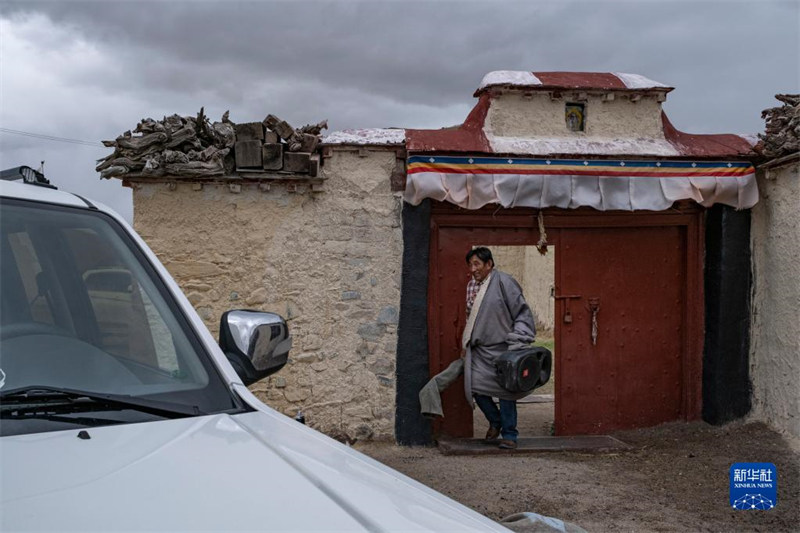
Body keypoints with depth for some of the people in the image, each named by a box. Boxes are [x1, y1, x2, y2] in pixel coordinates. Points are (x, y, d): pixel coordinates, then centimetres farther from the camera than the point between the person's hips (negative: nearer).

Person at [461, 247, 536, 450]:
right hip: (479, 349, 6)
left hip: (502, 347, -6)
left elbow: (522, 313, -9)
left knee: (505, 390, -1)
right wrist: (465, 344, 18)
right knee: (475, 386, -2)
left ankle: (509, 435, 13)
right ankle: (495, 421, 24)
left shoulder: (503, 282, -10)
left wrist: (516, 344, -15)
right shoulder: (471, 285, 10)